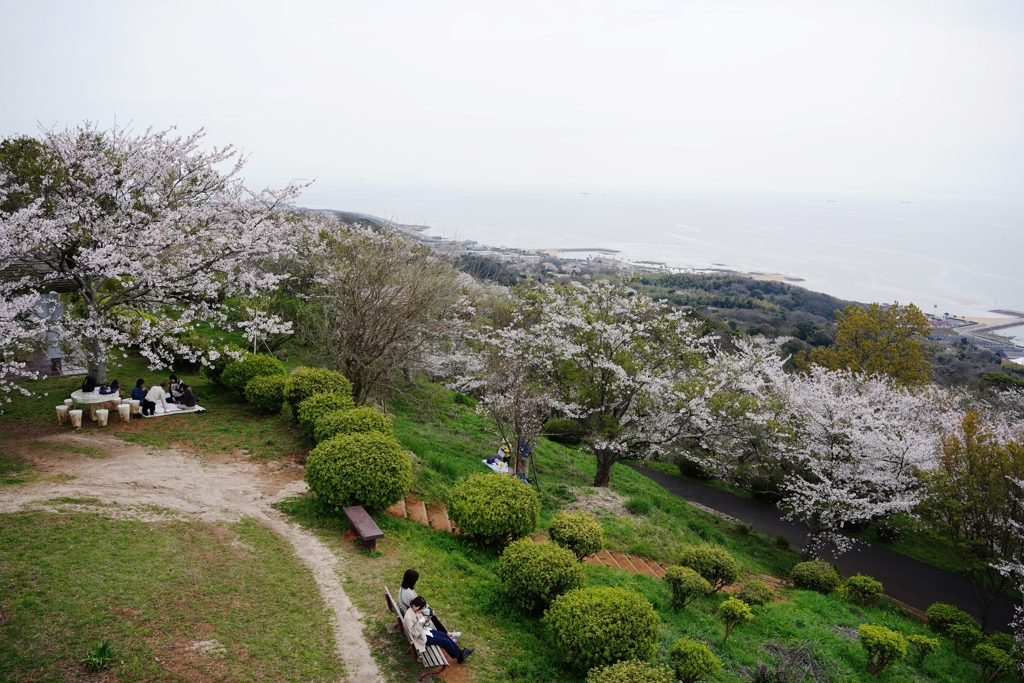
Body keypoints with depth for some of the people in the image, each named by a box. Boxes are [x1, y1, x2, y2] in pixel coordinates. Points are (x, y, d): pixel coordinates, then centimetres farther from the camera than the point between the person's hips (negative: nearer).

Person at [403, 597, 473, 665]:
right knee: (446, 641, -4)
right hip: (422, 637, -9)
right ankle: (459, 657, 16)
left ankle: (460, 652, 22)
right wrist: (421, 622, -36)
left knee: (444, 635, 9)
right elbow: (414, 633, -30)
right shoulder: (409, 617, -32)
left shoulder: (415, 611, -6)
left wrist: (425, 621, -10)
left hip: (424, 630, 9)